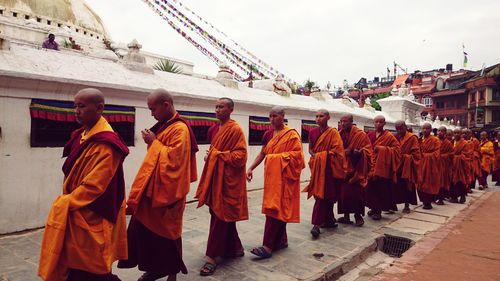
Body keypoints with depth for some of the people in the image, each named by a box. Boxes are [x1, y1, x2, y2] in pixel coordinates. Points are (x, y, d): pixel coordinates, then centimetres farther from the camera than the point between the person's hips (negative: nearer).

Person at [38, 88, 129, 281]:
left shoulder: (105, 144, -23)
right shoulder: (82, 135, 7)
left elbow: (93, 186, -24)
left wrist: (64, 204, -14)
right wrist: (65, 201, 9)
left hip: (90, 216, -9)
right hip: (76, 211, 9)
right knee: (73, 264, 19)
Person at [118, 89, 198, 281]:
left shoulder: (179, 129, -18)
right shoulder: (164, 126, 11)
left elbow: (174, 158, -26)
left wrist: (154, 142, -18)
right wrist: (152, 142, 5)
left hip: (167, 190, -9)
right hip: (153, 187, 9)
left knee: (166, 232, 5)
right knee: (146, 228, 15)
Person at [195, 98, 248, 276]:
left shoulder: (235, 130, -12)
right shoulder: (214, 129, 12)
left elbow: (240, 156, -17)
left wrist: (218, 155, -15)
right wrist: (209, 156, 5)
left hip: (227, 179, -8)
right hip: (214, 176, 8)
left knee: (220, 216, -4)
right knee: (225, 216, 15)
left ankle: (212, 257, 4)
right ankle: (234, 248, 31)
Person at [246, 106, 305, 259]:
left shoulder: (291, 134, -8)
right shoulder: (268, 134, 11)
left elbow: (296, 155, -12)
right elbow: (262, 154, 13)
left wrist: (280, 157, -19)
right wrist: (251, 168, 5)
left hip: (283, 176, -7)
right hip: (271, 175, 7)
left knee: (275, 208, -9)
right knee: (276, 209, 11)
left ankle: (268, 246, -8)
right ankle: (281, 240, 24)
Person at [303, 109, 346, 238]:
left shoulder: (333, 132, -5)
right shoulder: (312, 132, 9)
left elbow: (336, 150, -11)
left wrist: (323, 155, -13)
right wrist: (314, 156, -7)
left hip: (327, 167, -5)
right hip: (316, 166, 5)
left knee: (322, 195, -9)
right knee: (326, 195, 11)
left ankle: (317, 224, -9)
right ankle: (329, 220, 23)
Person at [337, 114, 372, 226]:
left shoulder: (361, 135, -6)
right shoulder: (340, 134, 7)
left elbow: (368, 151, -7)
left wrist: (357, 152, -23)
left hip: (355, 169, -4)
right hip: (343, 168, 4)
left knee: (356, 193, -4)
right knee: (343, 192, 3)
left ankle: (358, 215, 12)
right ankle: (346, 215, 16)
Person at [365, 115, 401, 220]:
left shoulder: (389, 136, -1)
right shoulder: (369, 135, 10)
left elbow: (397, 148, -6)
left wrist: (383, 149, -15)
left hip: (382, 167, -4)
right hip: (370, 166, 4)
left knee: (380, 189, -2)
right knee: (371, 188, 5)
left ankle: (379, 210, 8)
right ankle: (373, 208, 20)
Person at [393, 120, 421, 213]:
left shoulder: (412, 138, -5)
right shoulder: (395, 137, 8)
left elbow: (415, 154, -9)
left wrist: (405, 157, -17)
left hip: (407, 166, -3)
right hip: (397, 165, 3)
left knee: (407, 186, 4)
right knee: (396, 186, 0)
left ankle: (407, 206, 15)